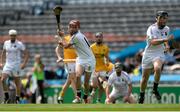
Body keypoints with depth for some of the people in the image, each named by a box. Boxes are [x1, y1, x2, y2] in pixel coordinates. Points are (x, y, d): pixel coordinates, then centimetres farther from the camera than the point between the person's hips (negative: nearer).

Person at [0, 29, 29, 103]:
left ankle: (17, 99, 15)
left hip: (16, 65, -3)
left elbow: (26, 54, -4)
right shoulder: (6, 43, 6)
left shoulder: (19, 44, -7)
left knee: (17, 83, 3)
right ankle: (6, 96, -3)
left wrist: (24, 63, -14)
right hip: (7, 64, 3)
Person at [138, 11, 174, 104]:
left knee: (157, 68, -32)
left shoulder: (166, 29, 6)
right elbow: (153, 41, -27)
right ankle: (141, 96, 26)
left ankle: (155, 89, -15)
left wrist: (167, 45, 7)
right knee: (145, 78, 5)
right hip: (148, 54, -2)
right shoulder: (151, 29, -13)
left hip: (159, 54, 2)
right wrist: (166, 39, -34)